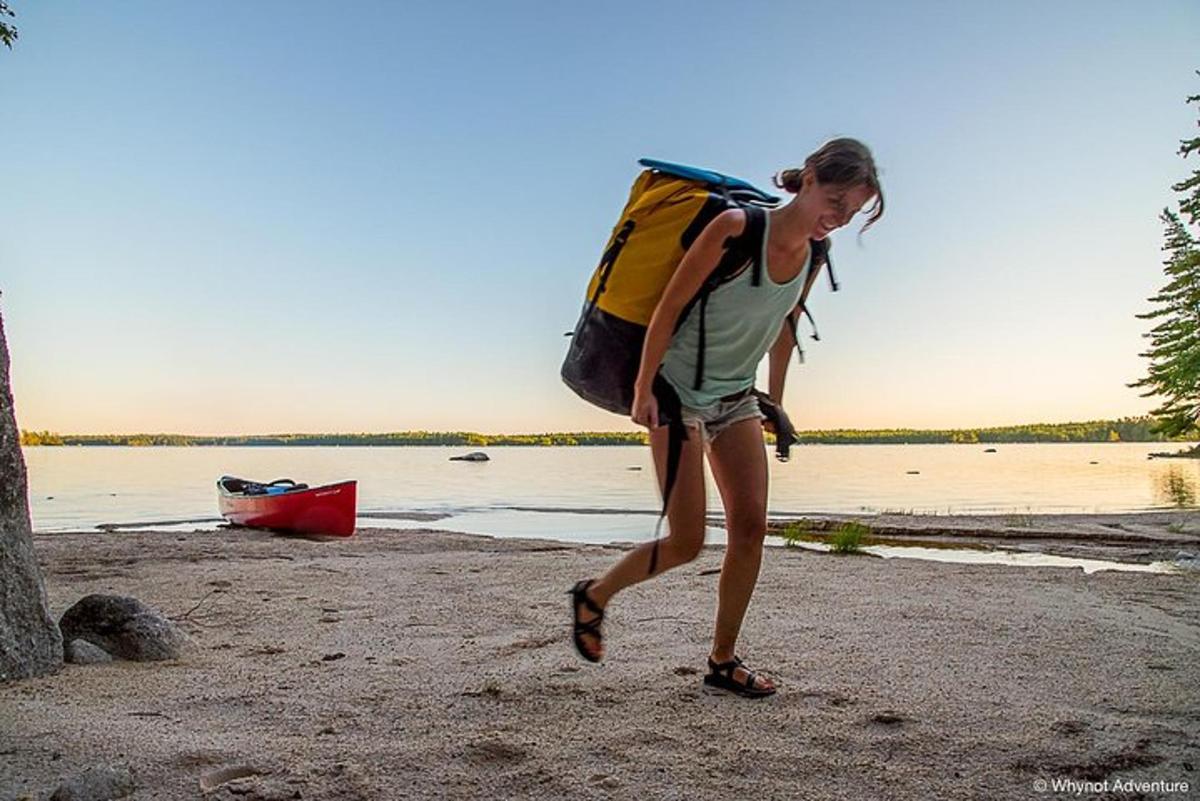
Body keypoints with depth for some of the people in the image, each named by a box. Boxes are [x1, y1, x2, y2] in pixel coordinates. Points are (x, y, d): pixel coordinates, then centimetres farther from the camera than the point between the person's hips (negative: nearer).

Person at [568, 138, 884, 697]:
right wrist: (643, 390, -16)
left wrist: (775, 402, 18)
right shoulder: (737, 228, -21)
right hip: (678, 394, -7)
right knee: (687, 542, -6)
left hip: (736, 399, 7)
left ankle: (722, 660, 13)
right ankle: (594, 595, 20)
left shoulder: (812, 257, 0)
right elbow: (669, 306, -17)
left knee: (751, 527, -1)